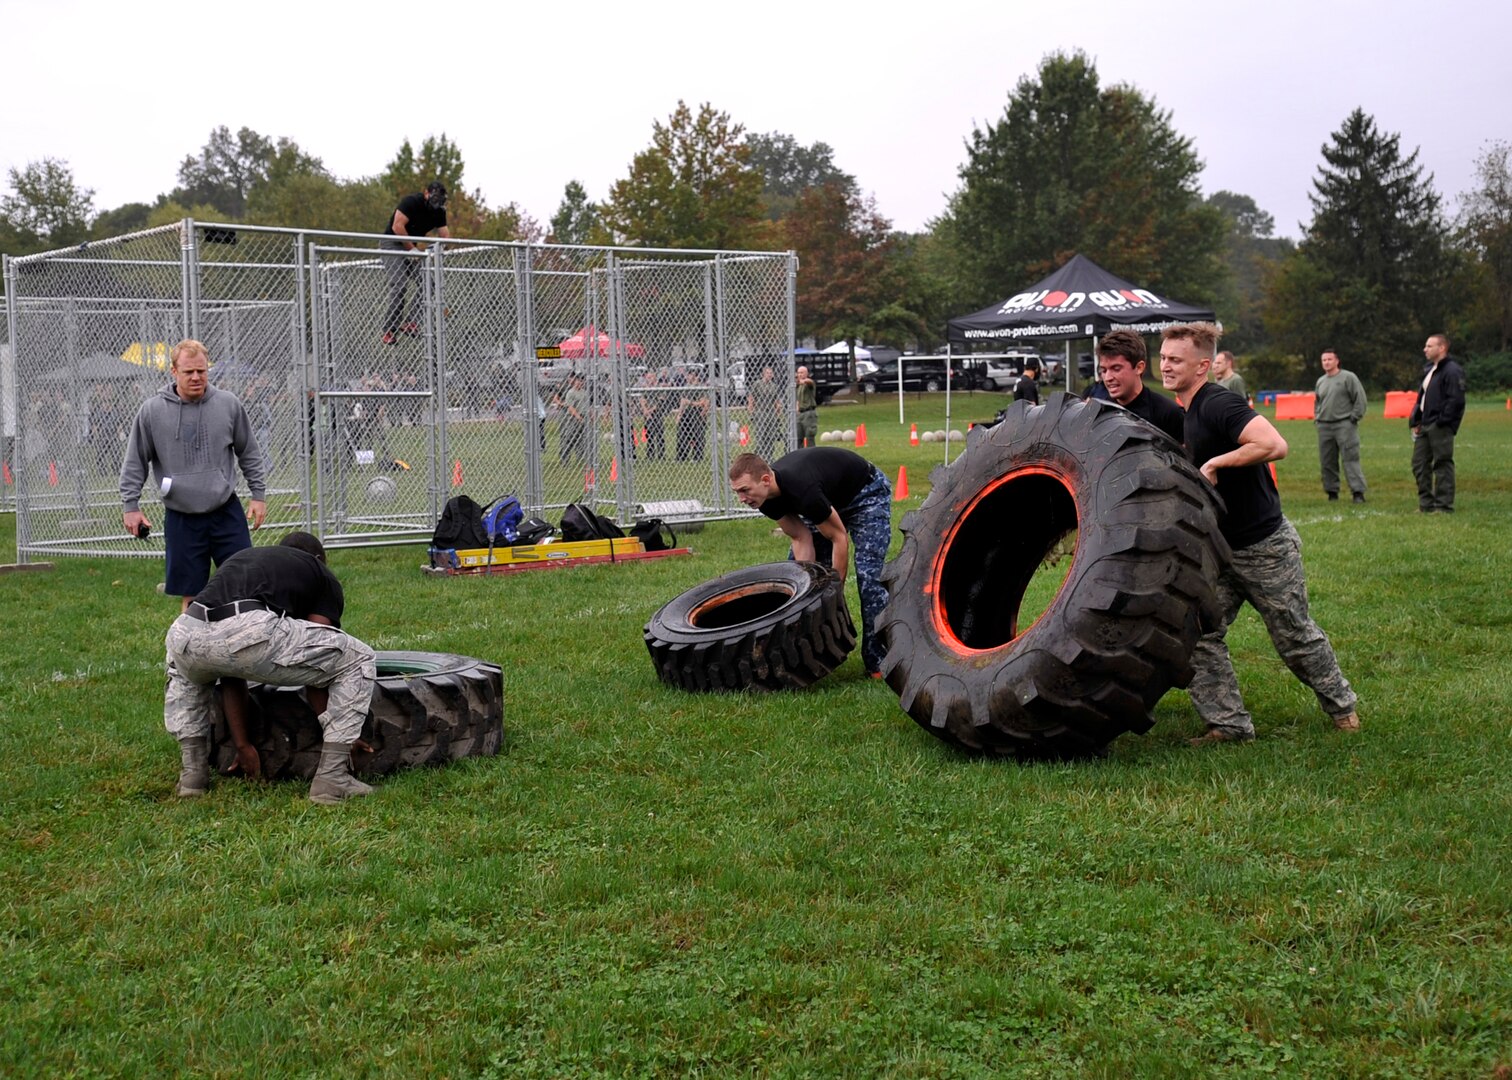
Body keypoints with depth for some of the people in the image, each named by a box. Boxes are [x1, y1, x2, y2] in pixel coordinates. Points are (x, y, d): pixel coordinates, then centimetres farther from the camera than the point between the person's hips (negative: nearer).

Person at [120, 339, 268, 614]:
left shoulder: (228, 404, 0)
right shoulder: (152, 411, -4)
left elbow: (250, 454, 10)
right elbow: (134, 462, 4)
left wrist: (259, 495, 7)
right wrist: (130, 505, 0)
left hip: (227, 512, 1)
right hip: (181, 519, -1)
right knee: (192, 596, 5)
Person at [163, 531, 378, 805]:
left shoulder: (240, 559, 41)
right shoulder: (322, 577, 29)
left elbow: (229, 659, 40)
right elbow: (317, 670, 24)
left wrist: (243, 746, 44)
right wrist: (338, 737, 37)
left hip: (186, 635, 5)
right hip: (251, 635, -5)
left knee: (184, 672, 44)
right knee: (358, 662, 17)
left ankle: (192, 773, 31)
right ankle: (332, 778, 12)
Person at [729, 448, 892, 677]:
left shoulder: (802, 491, -40)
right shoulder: (766, 495, -17)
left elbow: (839, 538, -29)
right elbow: (801, 539, -9)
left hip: (867, 493, -8)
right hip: (832, 499, 8)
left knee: (868, 576, -20)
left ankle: (877, 662, -13)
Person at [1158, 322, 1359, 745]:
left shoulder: (1219, 404, -22)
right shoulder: (1191, 412, 8)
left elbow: (1274, 445, -36)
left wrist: (1215, 463, -28)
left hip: (1266, 547, -9)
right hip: (1220, 549, 9)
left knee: (1296, 637, 8)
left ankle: (1340, 705, 30)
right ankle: (1229, 724, 4)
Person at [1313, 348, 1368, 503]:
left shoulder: (1348, 377, -2)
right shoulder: (1320, 381, 17)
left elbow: (1360, 399, -4)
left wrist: (1354, 417, -9)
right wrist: (1316, 417, 15)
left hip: (1344, 425, -6)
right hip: (1324, 426, 6)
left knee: (1350, 459, -11)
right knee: (1327, 462, 7)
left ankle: (1358, 492, -12)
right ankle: (1332, 492, 16)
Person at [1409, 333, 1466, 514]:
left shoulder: (1452, 371, -12)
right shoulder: (1429, 370, 18)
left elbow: (1455, 400, -19)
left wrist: (1442, 421, -19)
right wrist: (1415, 421, 13)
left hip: (1440, 428, -10)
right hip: (1425, 426, 10)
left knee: (1442, 464, -5)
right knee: (1419, 464, 10)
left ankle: (1444, 505, -1)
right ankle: (1426, 504, 17)